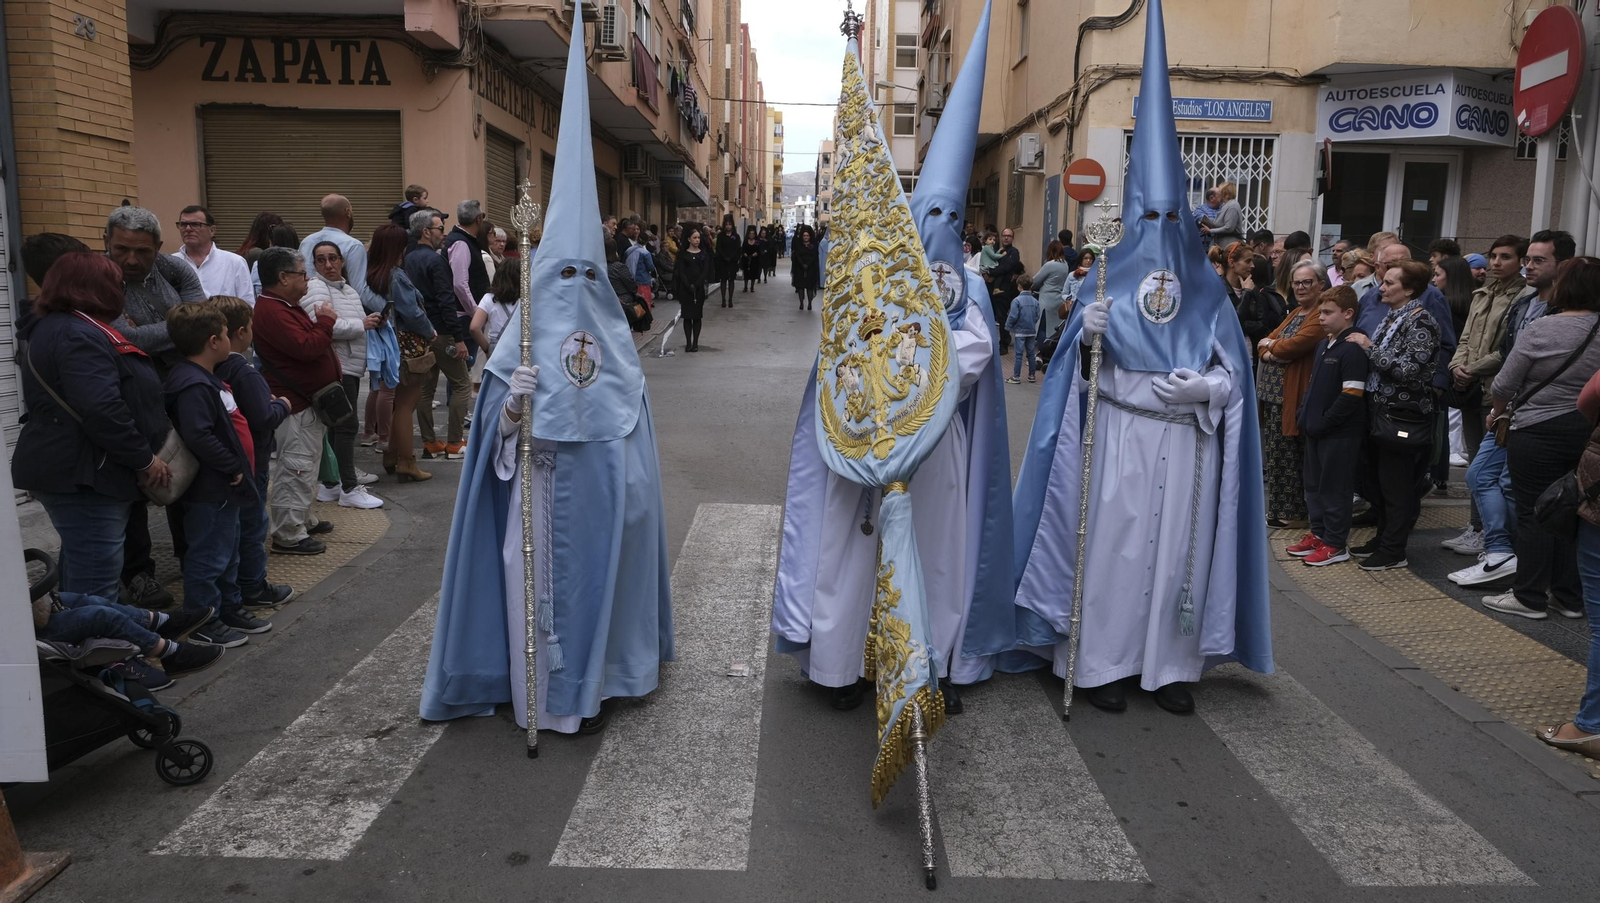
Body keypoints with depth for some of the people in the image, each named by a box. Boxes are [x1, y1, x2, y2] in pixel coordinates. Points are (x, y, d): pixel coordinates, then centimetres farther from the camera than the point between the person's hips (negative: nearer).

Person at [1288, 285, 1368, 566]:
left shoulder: (1353, 349, -17)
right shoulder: (1324, 345, 12)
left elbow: (1352, 396, -21)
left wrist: (1322, 423, -18)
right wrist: (1303, 413, 8)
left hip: (1339, 433, -9)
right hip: (1316, 429, 9)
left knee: (1334, 488, 0)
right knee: (1314, 484, 17)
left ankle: (1335, 544, 10)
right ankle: (1318, 533, 29)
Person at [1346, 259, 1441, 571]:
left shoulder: (1420, 322, -14)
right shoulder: (1393, 316, 13)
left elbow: (1408, 369, -22)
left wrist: (1370, 348, -17)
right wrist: (1362, 346, 6)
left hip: (1403, 414, -9)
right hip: (1380, 409, 9)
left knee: (1396, 484, -1)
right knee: (1374, 479, 15)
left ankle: (1394, 550, 8)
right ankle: (1383, 537, 28)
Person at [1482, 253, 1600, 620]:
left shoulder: (1539, 330, -13)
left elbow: (1503, 386, -8)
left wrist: (1499, 410, 11)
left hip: (1539, 433, -5)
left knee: (1533, 514, 3)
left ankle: (1529, 597, 9)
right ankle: (1569, 597, 21)